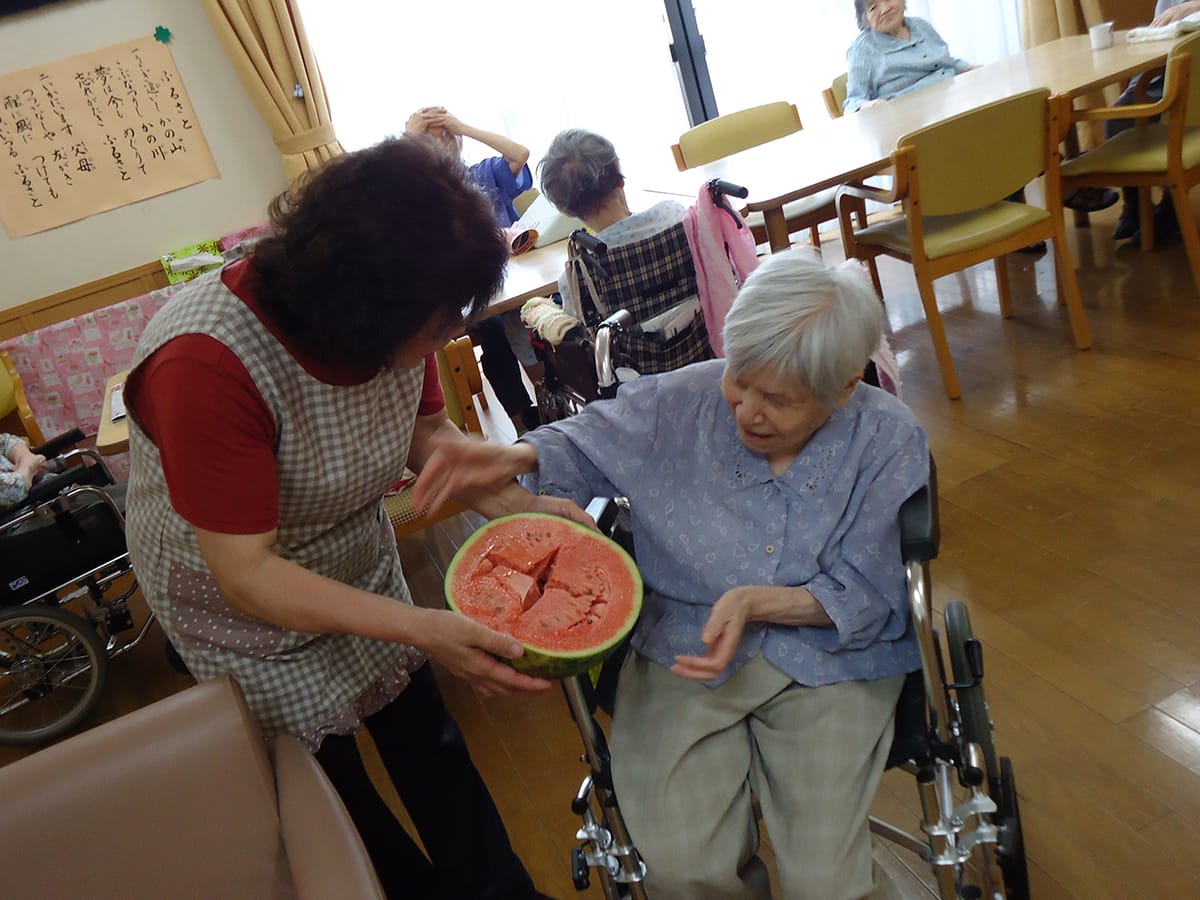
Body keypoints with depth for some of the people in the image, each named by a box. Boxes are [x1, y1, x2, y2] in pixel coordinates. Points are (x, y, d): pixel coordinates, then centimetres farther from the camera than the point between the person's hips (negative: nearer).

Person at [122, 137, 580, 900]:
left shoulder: (395, 318, -20)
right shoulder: (205, 363, -37)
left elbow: (427, 430, -4)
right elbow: (247, 576, -35)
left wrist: (514, 509, -20)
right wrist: (421, 629, -44)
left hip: (361, 573, 5)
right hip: (249, 617, -4)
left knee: (427, 739, 15)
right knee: (334, 787, 13)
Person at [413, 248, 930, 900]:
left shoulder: (888, 441, -7)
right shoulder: (679, 403, -4)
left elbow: (863, 597, -5)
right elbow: (583, 445, 12)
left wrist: (756, 601, -21)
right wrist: (511, 458, -10)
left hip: (830, 660, 0)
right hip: (683, 647, 1)